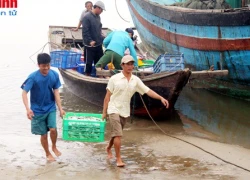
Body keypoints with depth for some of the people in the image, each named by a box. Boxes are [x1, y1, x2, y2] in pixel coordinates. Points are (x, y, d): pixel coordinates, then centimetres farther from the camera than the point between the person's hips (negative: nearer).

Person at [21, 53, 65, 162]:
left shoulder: (54, 75, -9)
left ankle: (54, 147, 15)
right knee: (43, 134, 6)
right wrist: (28, 109, -36)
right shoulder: (33, 77, -19)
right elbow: (24, 93, -23)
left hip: (51, 108, 2)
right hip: (38, 110, -2)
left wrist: (60, 108, -6)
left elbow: (56, 92, -2)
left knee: (53, 129, -16)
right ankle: (48, 153, 30)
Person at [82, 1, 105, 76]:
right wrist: (90, 41, -26)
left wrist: (102, 38, 11)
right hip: (90, 45, -7)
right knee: (89, 62, 2)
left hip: (98, 44, 7)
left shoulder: (98, 17, 9)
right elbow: (85, 31, -19)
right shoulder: (87, 17, -15)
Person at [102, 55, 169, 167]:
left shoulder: (136, 80, 2)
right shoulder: (114, 79, -7)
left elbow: (148, 91, -4)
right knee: (118, 134, -13)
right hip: (114, 110, -5)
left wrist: (161, 98, -17)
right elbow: (107, 96, -4)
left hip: (125, 112, 5)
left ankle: (108, 148, 45)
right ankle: (118, 159, -6)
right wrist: (104, 112, -6)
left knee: (116, 134, 17)